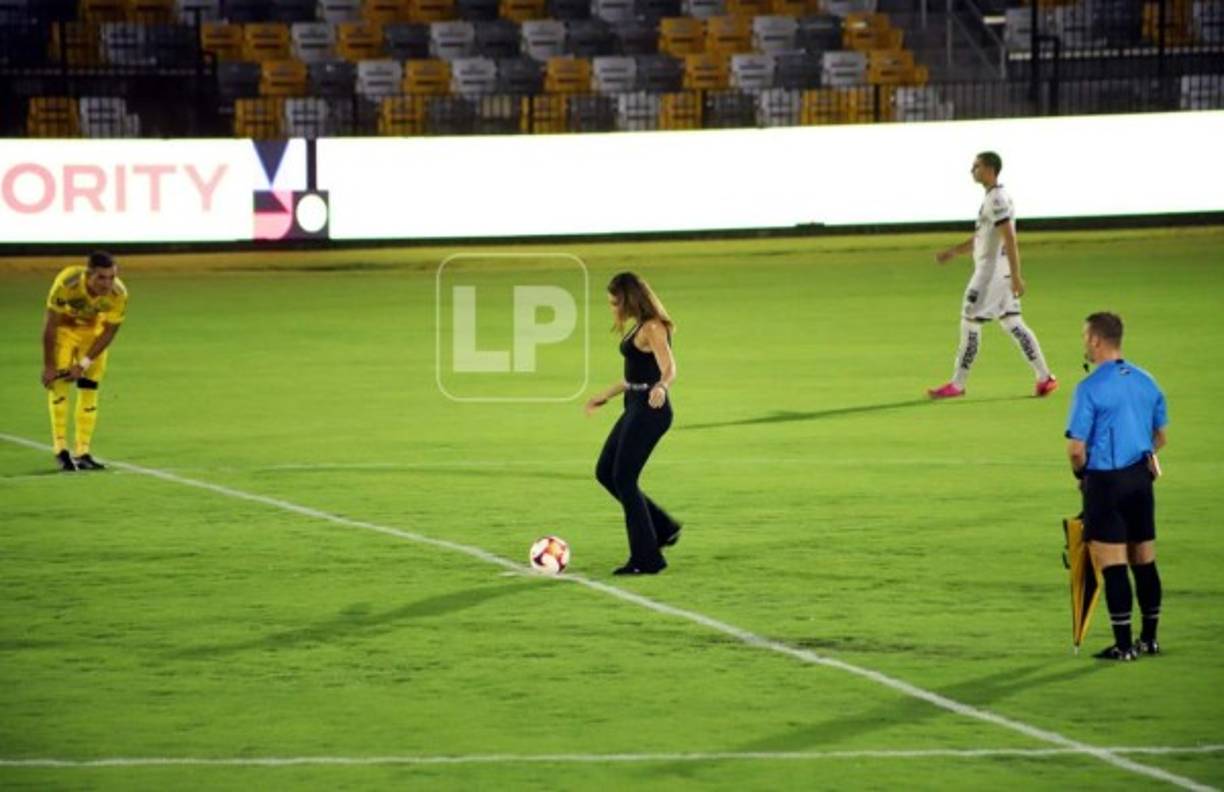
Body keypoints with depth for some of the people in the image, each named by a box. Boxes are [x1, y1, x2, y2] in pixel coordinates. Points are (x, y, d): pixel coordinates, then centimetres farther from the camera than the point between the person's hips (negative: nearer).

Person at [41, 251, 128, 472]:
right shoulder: (66, 284, -38)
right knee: (59, 382, -15)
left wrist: (84, 364, -19)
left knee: (89, 388, -1)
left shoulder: (118, 294, -29)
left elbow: (109, 332, -16)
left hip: (93, 331, 2)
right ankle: (61, 449, -12)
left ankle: (83, 453, 3)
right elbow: (50, 326, -27)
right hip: (64, 327, -2)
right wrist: (48, 366, -21)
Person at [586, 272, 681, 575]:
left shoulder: (652, 328, -15)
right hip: (635, 408, 10)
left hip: (650, 410, -10)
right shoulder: (640, 327, 15)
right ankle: (663, 528, 19)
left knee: (624, 480, -8)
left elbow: (669, 368, -26)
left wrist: (661, 388, -48)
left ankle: (646, 559, -2)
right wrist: (605, 395, 35)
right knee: (605, 473, 13)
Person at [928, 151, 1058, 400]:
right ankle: (1045, 377, 10)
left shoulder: (997, 200, -17)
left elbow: (1010, 239, -23)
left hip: (992, 273, -10)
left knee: (970, 323, -3)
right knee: (1012, 324, 11)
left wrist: (1016, 277, -26)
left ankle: (957, 385, 3)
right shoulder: (993, 198, 15)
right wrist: (952, 252, 23)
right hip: (998, 273, 10)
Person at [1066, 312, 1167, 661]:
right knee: (1144, 562, 13)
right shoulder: (1146, 382, 6)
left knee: (1112, 565, -2)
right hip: (1140, 476, 7)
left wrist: (1081, 474, 2)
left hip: (1106, 481, -7)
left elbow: (1076, 448, -15)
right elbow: (1159, 437, 15)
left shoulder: (1090, 388, -14)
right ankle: (1149, 639, 19)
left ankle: (1123, 645, -1)